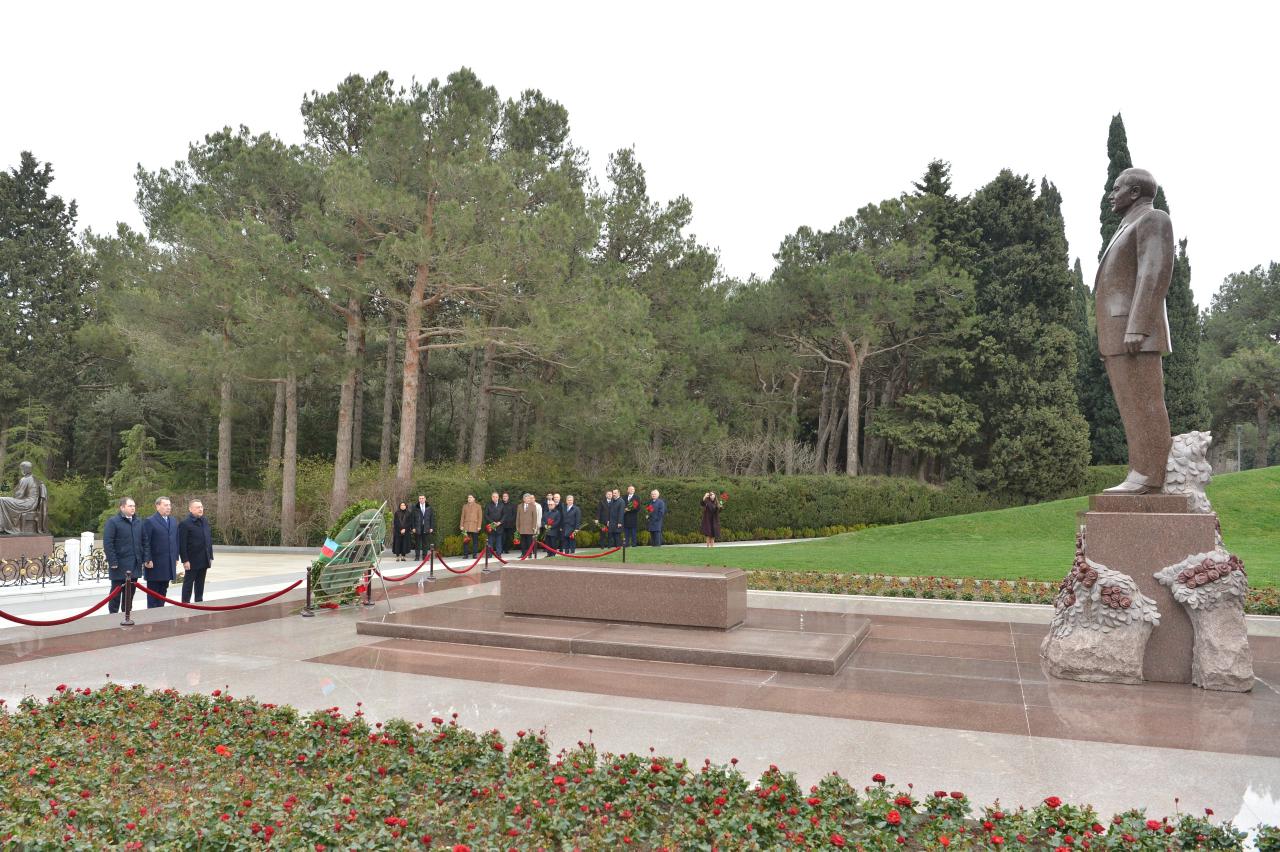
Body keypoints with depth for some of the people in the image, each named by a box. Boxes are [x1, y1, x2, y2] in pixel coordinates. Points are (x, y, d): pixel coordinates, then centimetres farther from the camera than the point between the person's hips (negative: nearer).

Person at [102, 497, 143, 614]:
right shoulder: (113, 521, -7)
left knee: (130, 592, 11)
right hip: (119, 565, -5)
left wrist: (143, 559, 7)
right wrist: (112, 562, -16)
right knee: (116, 592, 4)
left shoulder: (138, 521, 12)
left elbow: (142, 541, 14)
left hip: (135, 565, 5)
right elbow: (107, 543, -11)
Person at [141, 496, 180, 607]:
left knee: (163, 591, 11)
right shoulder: (149, 522, -6)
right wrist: (147, 560, -15)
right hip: (155, 564, -6)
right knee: (153, 591, 1)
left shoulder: (173, 522, 15)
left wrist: (176, 558, 12)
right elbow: (145, 543, -10)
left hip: (169, 564, 6)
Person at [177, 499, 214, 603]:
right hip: (192, 561, -6)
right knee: (188, 583, 3)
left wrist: (210, 557, 10)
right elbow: (182, 544, -13)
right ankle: (185, 604, 9)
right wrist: (185, 560, -17)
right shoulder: (185, 524, -10)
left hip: (204, 560, 6)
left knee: (200, 584, 12)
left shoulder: (205, 522, 11)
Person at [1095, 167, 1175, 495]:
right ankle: (1141, 477, 2)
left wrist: (1136, 329, -25)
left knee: (1142, 403, -12)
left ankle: (1147, 476, -13)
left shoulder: (1153, 219, -4)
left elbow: (1156, 275, -16)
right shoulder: (1130, 233, 27)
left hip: (1137, 331, -10)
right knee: (1133, 406, 4)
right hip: (1121, 335, 10)